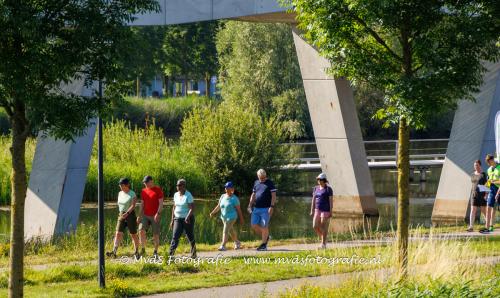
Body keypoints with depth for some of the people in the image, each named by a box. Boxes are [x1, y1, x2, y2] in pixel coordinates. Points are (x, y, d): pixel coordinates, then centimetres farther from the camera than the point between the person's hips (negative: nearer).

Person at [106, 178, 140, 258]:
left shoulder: (132, 194, -11)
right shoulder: (120, 193, 9)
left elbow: (133, 206, -21)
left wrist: (127, 213, -34)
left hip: (130, 215, -5)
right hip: (121, 216, 5)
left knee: (133, 234, 6)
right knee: (118, 234, -8)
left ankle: (136, 252, 22)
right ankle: (114, 252, -19)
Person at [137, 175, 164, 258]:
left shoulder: (158, 190, -5)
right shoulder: (144, 191, 11)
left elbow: (161, 203, -9)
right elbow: (142, 204, 15)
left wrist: (158, 213, -20)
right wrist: (139, 215, 10)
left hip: (155, 216, -4)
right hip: (145, 215, 4)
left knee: (156, 234, 0)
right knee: (141, 230, -15)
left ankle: (155, 252, 10)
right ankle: (143, 249, -6)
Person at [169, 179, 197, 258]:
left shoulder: (188, 195, -12)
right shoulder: (176, 195, 6)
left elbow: (192, 208, -19)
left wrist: (188, 217, -34)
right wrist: (172, 219, 12)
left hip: (188, 219, -4)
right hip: (178, 219, 4)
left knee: (190, 237, 10)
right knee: (175, 236, -12)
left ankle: (193, 252, 32)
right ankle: (171, 254, -22)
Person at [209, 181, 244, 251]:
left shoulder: (234, 198, -11)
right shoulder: (223, 196, 5)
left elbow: (238, 209, -8)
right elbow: (218, 206, 9)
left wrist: (241, 219, -5)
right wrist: (213, 212, -3)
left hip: (231, 217, -7)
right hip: (224, 217, 7)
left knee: (225, 231, -17)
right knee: (230, 231, 20)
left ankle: (223, 246, -20)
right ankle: (237, 243, 39)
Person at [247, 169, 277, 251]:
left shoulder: (270, 183, -2)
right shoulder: (256, 183, 15)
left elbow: (273, 196, -7)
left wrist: (272, 206, -16)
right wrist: (250, 205, 15)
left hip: (265, 209, -6)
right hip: (256, 208, 6)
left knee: (264, 226, -6)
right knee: (254, 225, 2)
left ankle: (264, 244, 2)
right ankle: (266, 237, 22)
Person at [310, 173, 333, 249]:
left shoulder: (328, 189, -8)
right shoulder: (316, 188, 10)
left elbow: (331, 201, -10)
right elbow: (313, 200, 11)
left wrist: (331, 212, -15)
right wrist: (312, 211, 6)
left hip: (326, 210, -6)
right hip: (317, 210, 6)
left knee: (323, 227, -6)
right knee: (315, 227, -1)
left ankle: (323, 244, 1)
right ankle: (323, 238, 22)